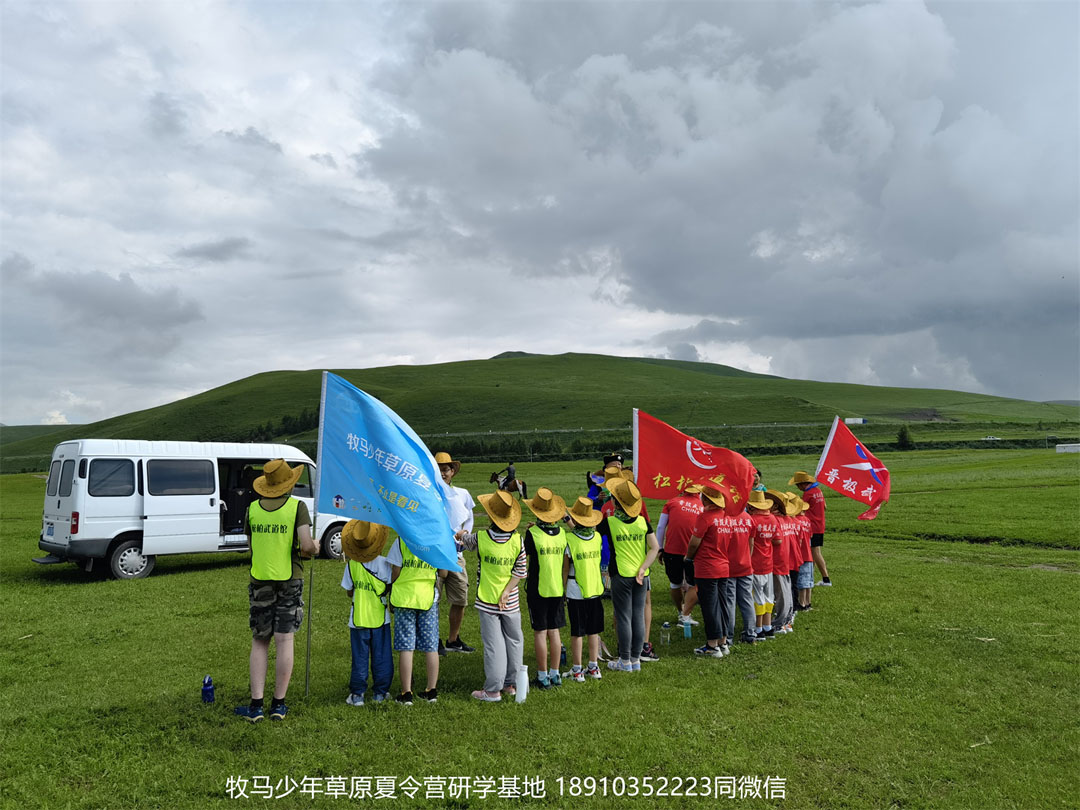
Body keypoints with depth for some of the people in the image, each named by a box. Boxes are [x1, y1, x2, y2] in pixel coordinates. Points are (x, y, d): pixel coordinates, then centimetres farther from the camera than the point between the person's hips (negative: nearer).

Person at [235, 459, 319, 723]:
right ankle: (278, 704, 11)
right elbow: (306, 545, -18)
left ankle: (256, 705, 9)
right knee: (284, 641, 4)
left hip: (259, 579, 3)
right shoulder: (297, 507, -8)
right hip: (289, 579, -2)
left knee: (259, 642, 10)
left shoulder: (253, 509, 3)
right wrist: (314, 547, 5)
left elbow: (252, 543, 14)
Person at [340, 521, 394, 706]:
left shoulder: (352, 564, -6)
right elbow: (392, 588, -8)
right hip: (380, 618, -1)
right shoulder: (384, 563, -11)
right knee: (381, 656, 11)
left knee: (360, 657, 9)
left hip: (358, 619, 1)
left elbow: (348, 592, 2)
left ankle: (357, 694, 12)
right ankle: (380, 692, 18)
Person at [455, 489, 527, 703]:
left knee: (493, 644, 1)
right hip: (511, 602, 2)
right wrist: (506, 591, -3)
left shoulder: (480, 538, -12)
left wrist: (461, 535, 33)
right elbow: (520, 572, -7)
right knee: (513, 640, 15)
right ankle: (510, 684, 25)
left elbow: (462, 537, 11)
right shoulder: (518, 540, -7)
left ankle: (493, 690, 6)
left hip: (487, 601, -2)